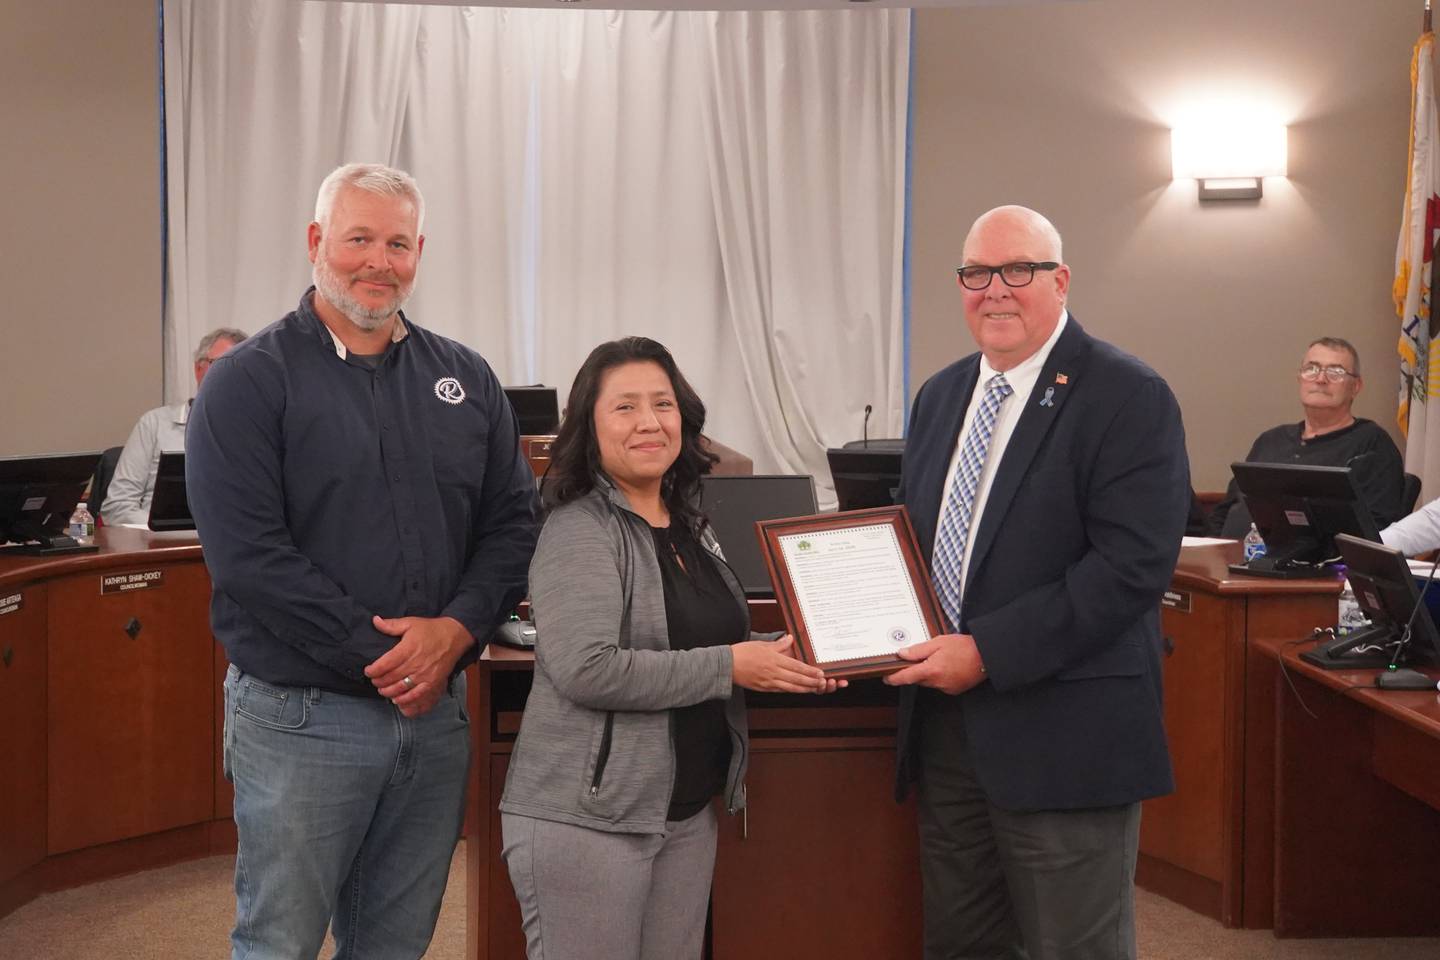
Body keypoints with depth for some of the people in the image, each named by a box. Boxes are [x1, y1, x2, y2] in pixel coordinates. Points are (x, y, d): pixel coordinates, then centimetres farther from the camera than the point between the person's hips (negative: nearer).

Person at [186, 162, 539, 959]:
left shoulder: (464, 380, 9)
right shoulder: (248, 381, -5)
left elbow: (513, 521, 7)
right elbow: (248, 553, -14)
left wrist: (456, 631, -11)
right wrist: (381, 652, -17)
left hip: (436, 708, 5)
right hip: (299, 715, -4)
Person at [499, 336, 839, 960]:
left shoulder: (689, 526, 11)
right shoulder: (578, 530, -13)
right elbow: (586, 669, -24)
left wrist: (780, 656, 4)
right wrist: (729, 667, -19)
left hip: (690, 812, 8)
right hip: (588, 815, -7)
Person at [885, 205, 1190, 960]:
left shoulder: (1127, 397, -11)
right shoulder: (941, 394, 14)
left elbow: (1132, 565, -20)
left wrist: (989, 652, -21)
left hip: (1061, 734, -7)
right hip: (945, 723, 7)